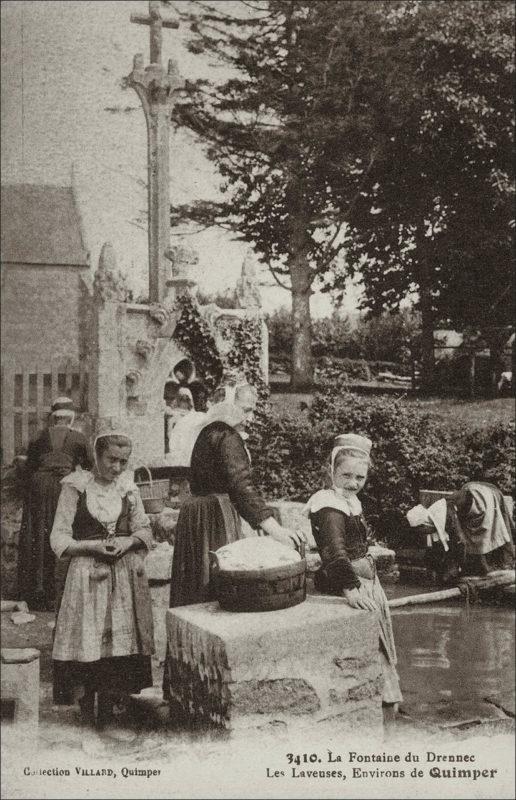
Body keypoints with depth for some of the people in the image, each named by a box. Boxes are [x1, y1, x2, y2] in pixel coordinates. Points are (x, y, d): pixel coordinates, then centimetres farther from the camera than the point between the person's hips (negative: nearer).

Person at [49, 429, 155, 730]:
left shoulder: (128, 487, 6)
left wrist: (128, 542, -7)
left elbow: (144, 530, 14)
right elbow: (59, 539, -3)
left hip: (125, 573, 3)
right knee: (88, 636, -4)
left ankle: (110, 701, 15)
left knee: (120, 637, 2)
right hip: (87, 574, -3)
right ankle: (87, 702, 13)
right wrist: (93, 546, -16)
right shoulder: (76, 487, -4)